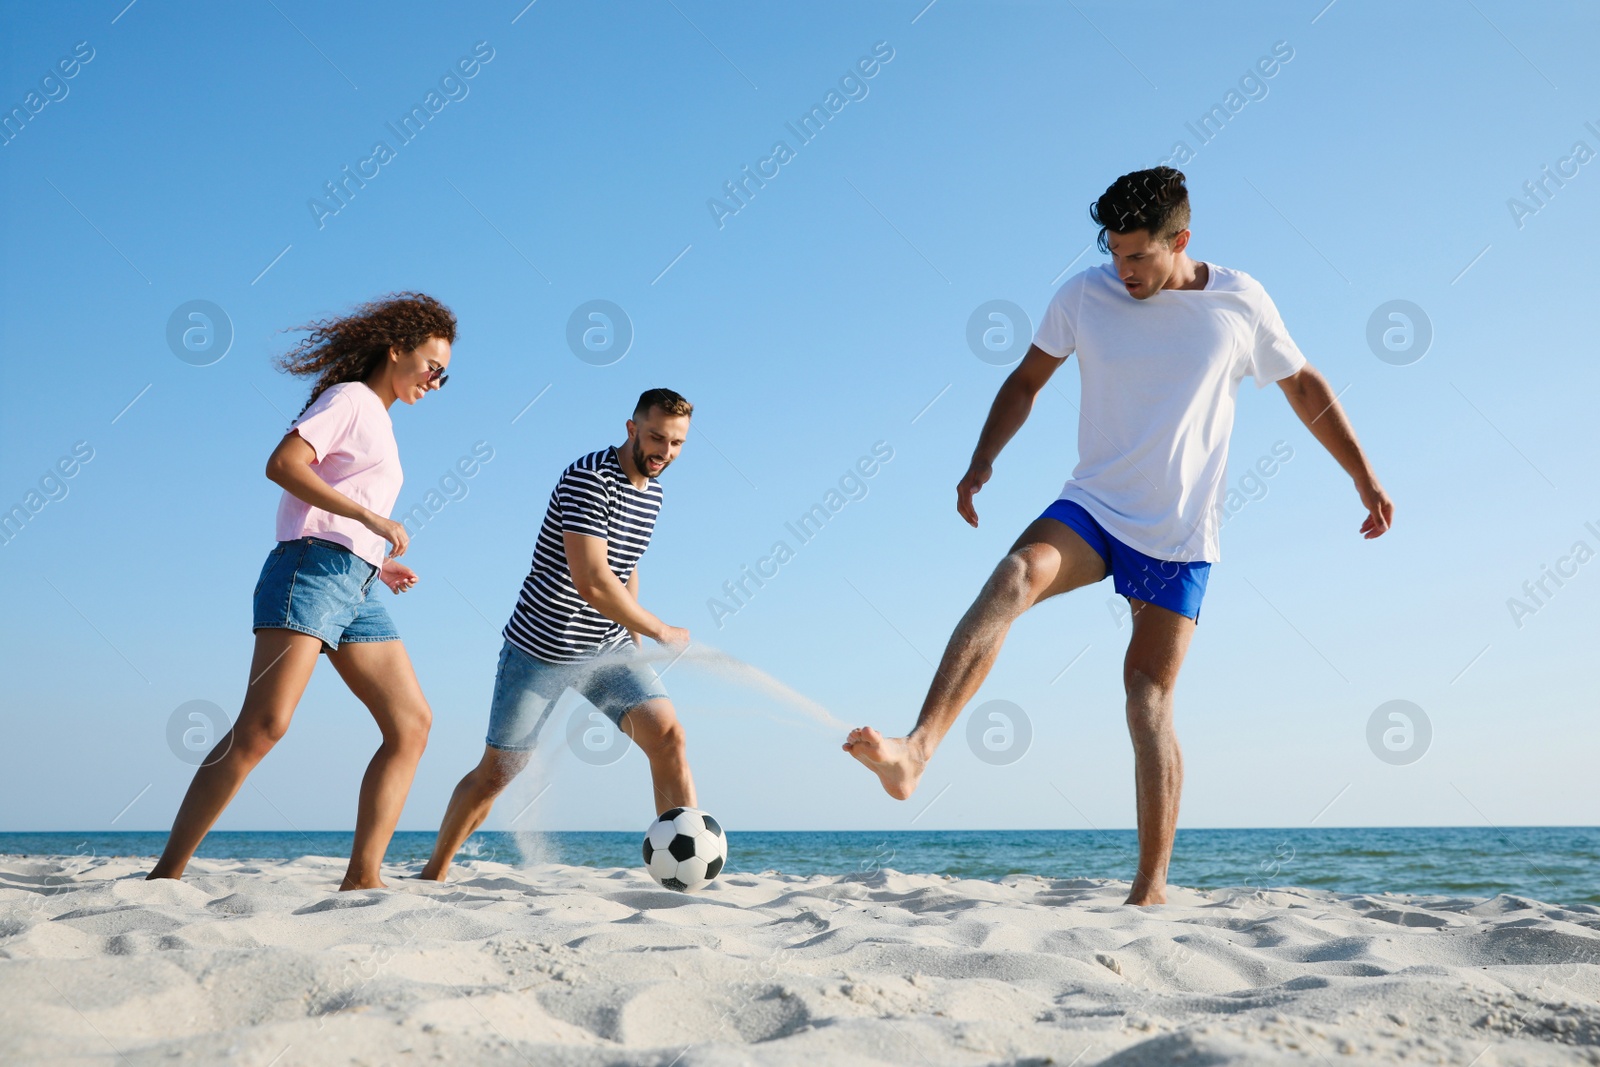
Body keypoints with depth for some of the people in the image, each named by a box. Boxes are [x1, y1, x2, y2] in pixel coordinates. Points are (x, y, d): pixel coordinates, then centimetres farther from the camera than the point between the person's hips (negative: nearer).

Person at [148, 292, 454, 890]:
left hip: (355, 591, 9)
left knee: (412, 724, -1)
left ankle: (362, 877, -4)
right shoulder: (350, 399, 3)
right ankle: (168, 872, -15)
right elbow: (282, 464, -14)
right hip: (310, 570, -9)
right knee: (264, 723, -18)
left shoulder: (378, 423, 28)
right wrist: (371, 517, -16)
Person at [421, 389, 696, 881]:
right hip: (541, 649, -6)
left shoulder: (652, 491, 6)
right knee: (496, 771, 5)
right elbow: (591, 582, -29)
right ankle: (432, 873, 28)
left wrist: (635, 644, 19)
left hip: (608, 648, 6)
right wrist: (660, 631, -18)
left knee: (668, 735, -16)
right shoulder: (588, 479, -20)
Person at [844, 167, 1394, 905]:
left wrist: (1365, 479, 14)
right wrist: (983, 460, -4)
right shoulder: (1085, 296, 0)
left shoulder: (1239, 304, -1)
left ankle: (1152, 888, 6)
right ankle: (915, 752, -41)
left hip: (1179, 536, -1)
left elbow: (1304, 386, 12)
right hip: (1092, 508, 1)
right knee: (1013, 578, -30)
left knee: (1148, 699, -3)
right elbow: (1027, 380, 10)